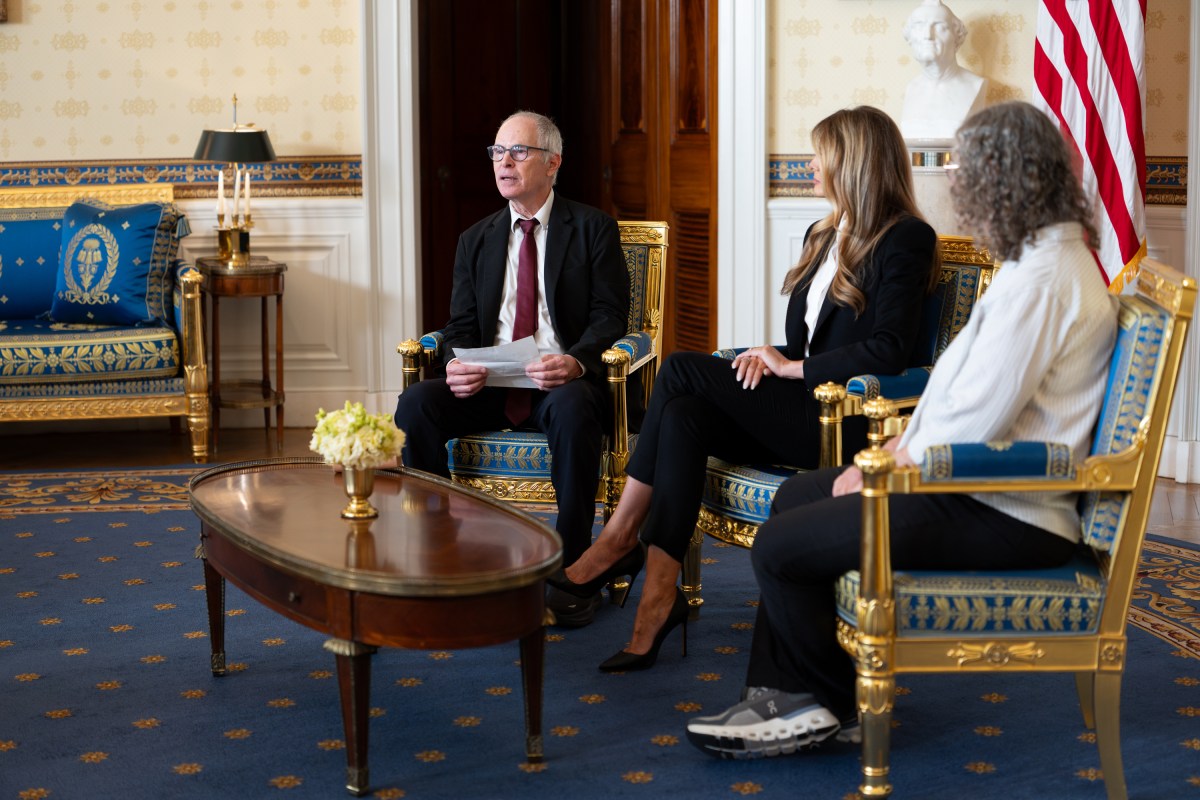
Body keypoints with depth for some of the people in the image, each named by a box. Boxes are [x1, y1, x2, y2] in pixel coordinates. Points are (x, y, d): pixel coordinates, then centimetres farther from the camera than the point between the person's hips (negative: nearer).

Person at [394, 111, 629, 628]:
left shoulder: (592, 228, 7)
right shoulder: (476, 240, 19)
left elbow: (610, 315, -2)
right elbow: (461, 326, 13)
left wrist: (575, 361, -24)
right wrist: (458, 364, -12)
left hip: (563, 381, -4)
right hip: (488, 384, 4)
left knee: (572, 409, -39)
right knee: (416, 403, -25)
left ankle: (572, 569, -29)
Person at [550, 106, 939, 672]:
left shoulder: (907, 239, -6)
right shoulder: (823, 236, 21)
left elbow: (890, 350, -18)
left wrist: (794, 367, -14)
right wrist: (772, 359, 1)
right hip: (799, 410, 8)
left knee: (682, 370, -18)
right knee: (684, 417, -21)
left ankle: (619, 537, -11)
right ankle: (658, 598, -27)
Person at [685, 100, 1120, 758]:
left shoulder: (1041, 278, -22)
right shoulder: (1043, 258, 13)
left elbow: (974, 424, -25)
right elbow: (964, 390, 16)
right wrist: (893, 451, 6)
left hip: (1004, 518, -12)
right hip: (984, 486, 12)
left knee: (779, 548, -10)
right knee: (797, 495, 20)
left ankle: (839, 706, 14)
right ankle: (779, 698, 19)